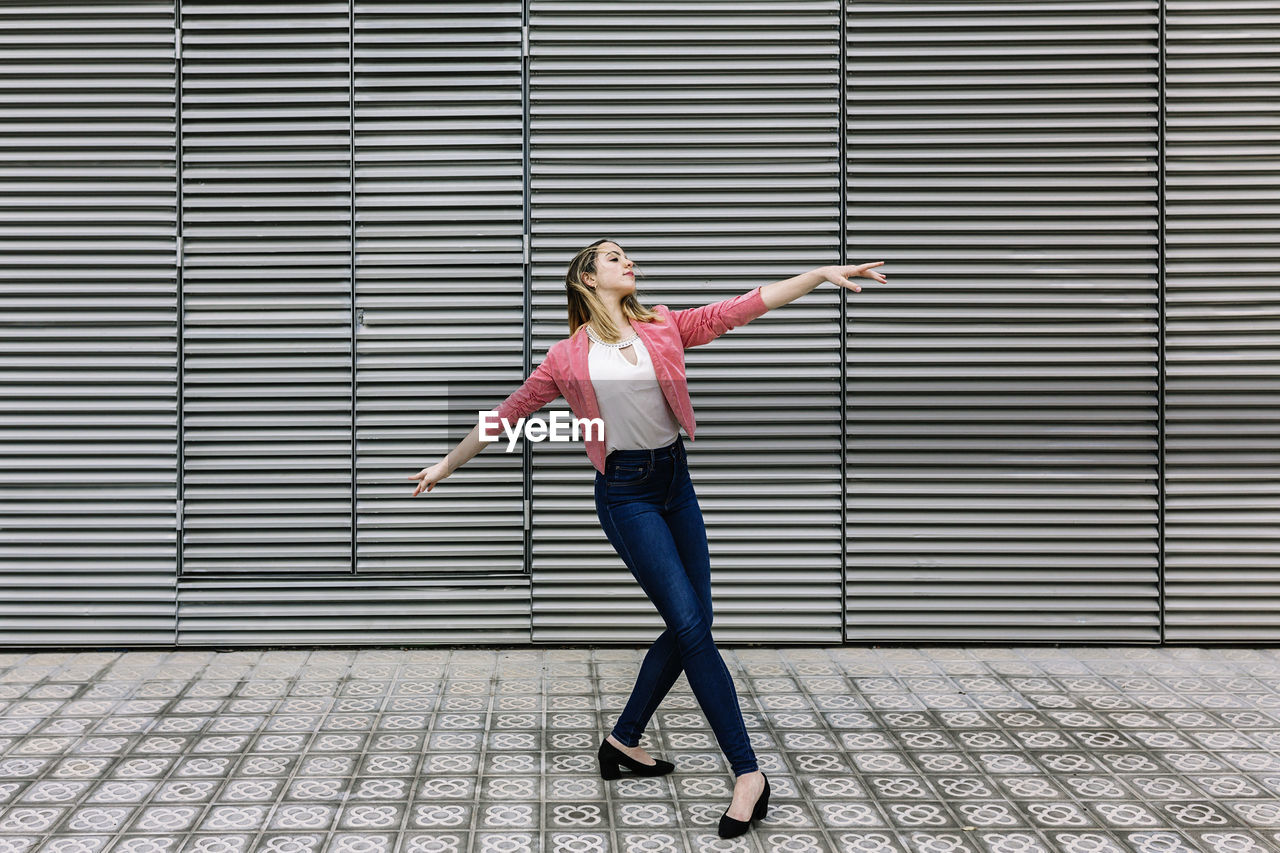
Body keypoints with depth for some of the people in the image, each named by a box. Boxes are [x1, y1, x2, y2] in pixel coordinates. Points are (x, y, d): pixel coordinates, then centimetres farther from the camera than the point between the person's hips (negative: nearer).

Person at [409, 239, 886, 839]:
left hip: (675, 481, 5)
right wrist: (449, 463, 17)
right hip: (625, 493, -5)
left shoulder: (665, 328, 6)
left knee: (689, 626, 7)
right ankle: (748, 772, -10)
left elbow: (746, 305, 1)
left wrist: (823, 273, -8)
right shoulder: (568, 358, -1)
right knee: (690, 624, -12)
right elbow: (510, 413, 10)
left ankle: (623, 742, 25)